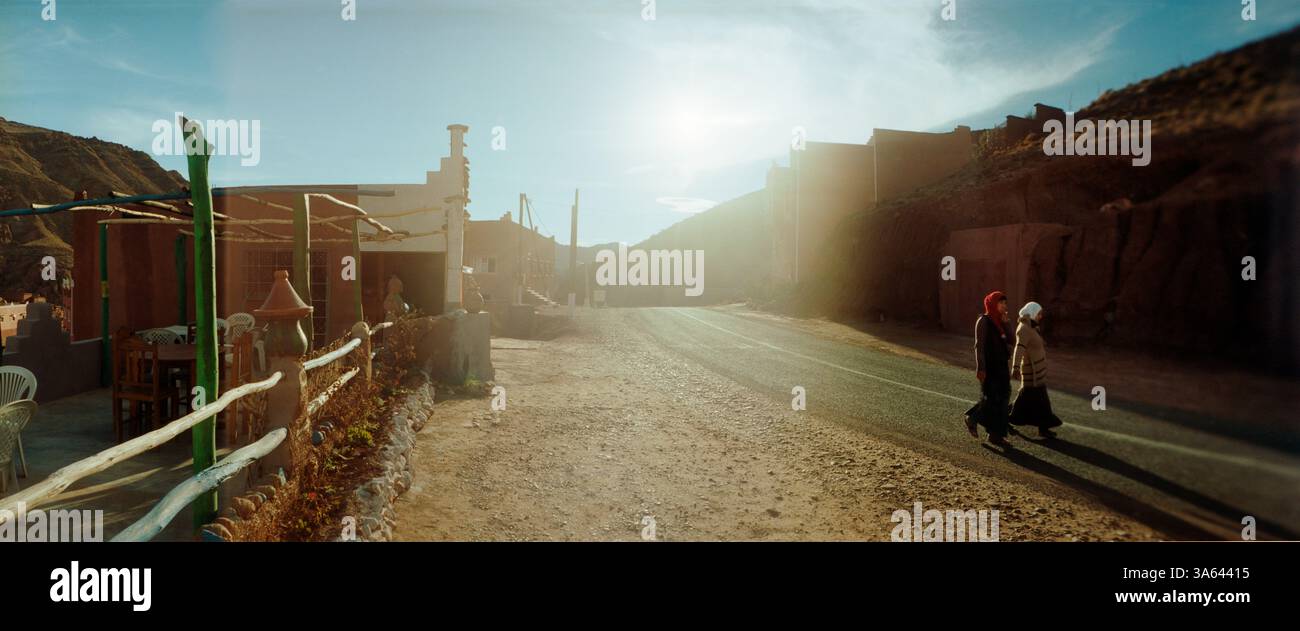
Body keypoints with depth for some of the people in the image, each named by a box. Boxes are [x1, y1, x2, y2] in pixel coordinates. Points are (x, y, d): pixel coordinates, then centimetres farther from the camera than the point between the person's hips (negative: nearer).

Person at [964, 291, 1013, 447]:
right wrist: (980, 368, -20)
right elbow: (979, 346, -15)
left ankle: (996, 435, 15)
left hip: (1001, 366, 8)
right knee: (991, 399, -6)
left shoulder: (1000, 322, 10)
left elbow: (1009, 342, 5)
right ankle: (972, 419, 15)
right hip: (989, 367, -8)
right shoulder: (984, 321, -11)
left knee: (1002, 399, 8)